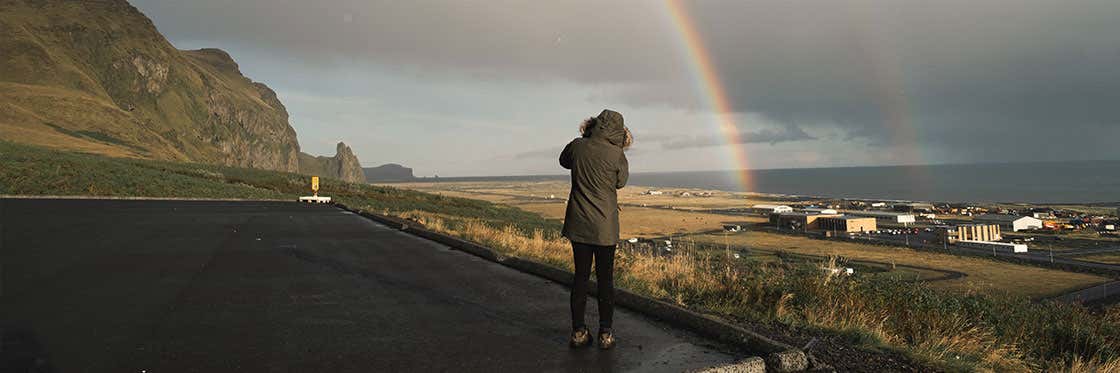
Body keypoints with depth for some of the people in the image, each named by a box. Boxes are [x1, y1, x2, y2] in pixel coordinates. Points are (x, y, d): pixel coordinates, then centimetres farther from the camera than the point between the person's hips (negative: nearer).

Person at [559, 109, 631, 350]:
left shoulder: (577, 146, -4)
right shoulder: (617, 155, -12)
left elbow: (564, 161, 18)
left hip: (578, 224, 3)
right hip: (605, 226, -2)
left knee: (581, 276, 11)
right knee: (605, 279, 7)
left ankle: (578, 332, 14)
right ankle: (605, 334, 11)